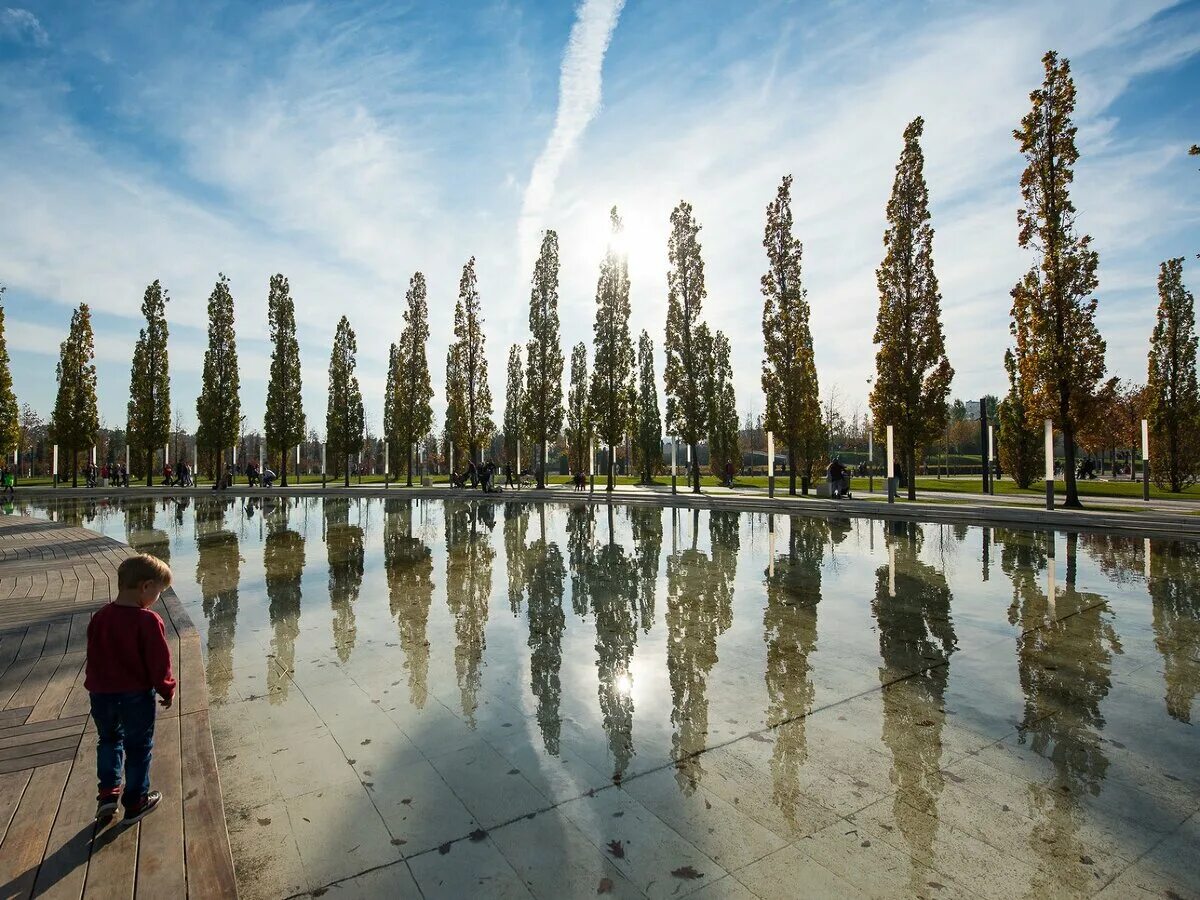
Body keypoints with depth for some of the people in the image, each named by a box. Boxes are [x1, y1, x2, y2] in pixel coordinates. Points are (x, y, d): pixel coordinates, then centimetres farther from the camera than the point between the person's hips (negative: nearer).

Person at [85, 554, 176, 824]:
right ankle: (135, 803, 23)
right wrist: (167, 690, -1)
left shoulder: (99, 617, -3)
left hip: (102, 694, 5)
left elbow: (93, 657, 9)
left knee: (108, 740, 28)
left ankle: (107, 793, 23)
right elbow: (159, 662, -17)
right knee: (138, 747, 12)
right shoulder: (148, 620, -22)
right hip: (137, 696, -5)